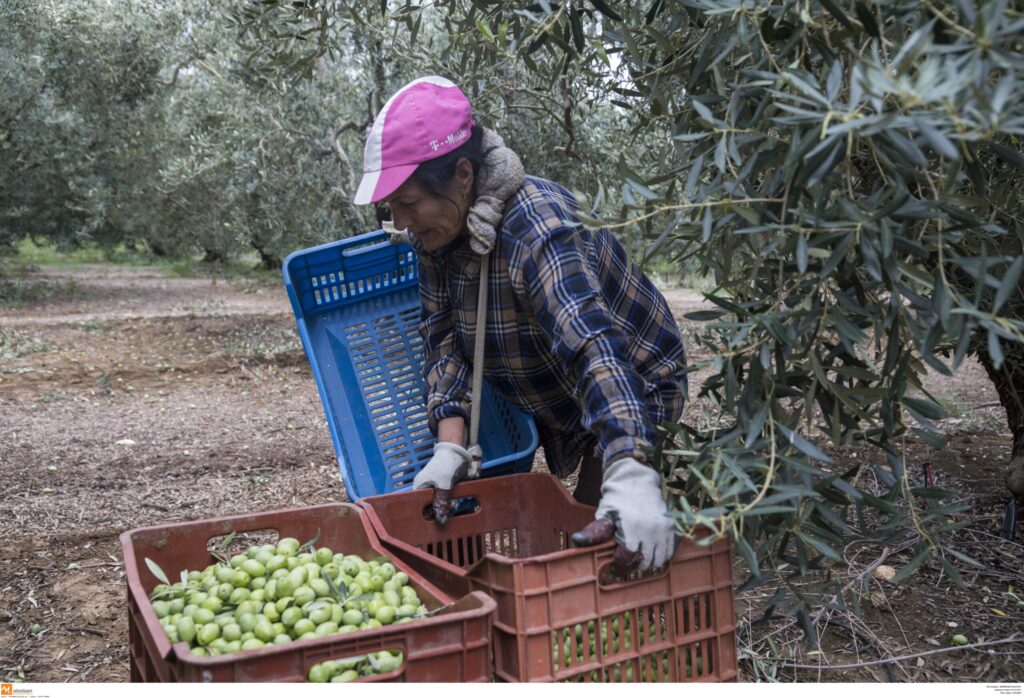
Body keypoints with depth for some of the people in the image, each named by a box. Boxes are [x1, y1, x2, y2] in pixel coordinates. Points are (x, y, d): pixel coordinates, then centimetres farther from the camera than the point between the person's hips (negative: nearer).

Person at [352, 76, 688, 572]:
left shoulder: (538, 226, -36)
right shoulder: (438, 231, -13)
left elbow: (593, 346, -49)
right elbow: (444, 338, -13)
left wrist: (630, 477, -62)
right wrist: (449, 445, -27)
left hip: (632, 392, -7)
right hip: (549, 400, 7)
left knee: (585, 533, -6)